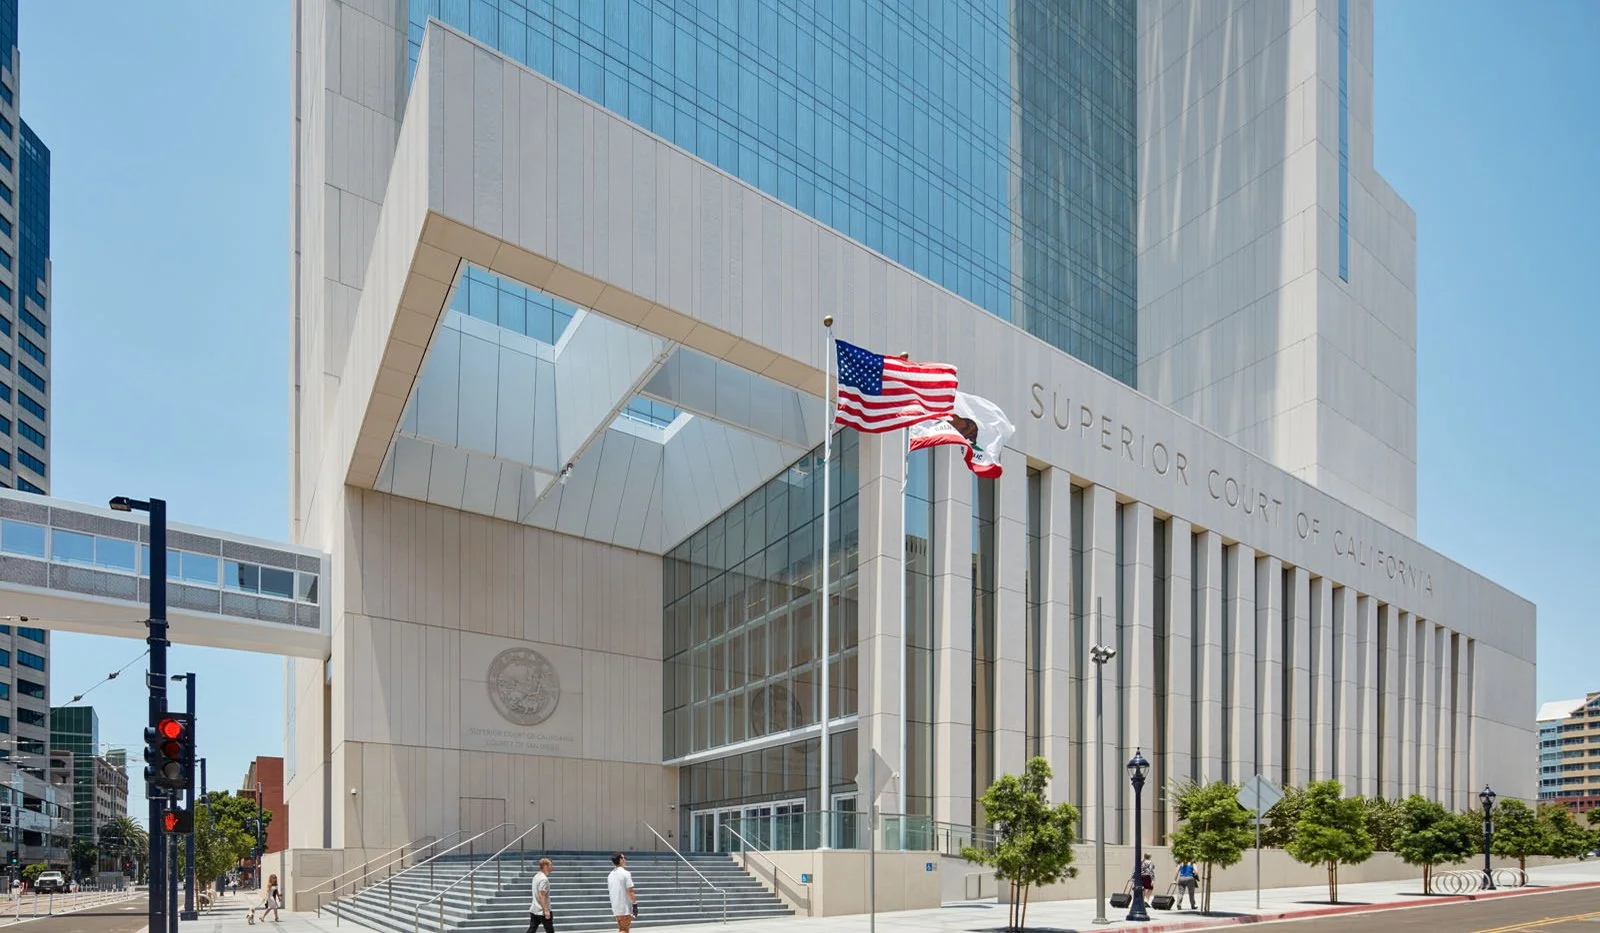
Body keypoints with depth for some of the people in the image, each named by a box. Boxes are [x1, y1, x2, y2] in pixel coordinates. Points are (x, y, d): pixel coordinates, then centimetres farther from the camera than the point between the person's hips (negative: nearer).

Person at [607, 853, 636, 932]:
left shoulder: (610, 875, 9)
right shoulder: (626, 873, -14)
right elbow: (629, 891, -16)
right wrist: (635, 904, -10)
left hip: (615, 908, 7)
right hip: (625, 908, -7)